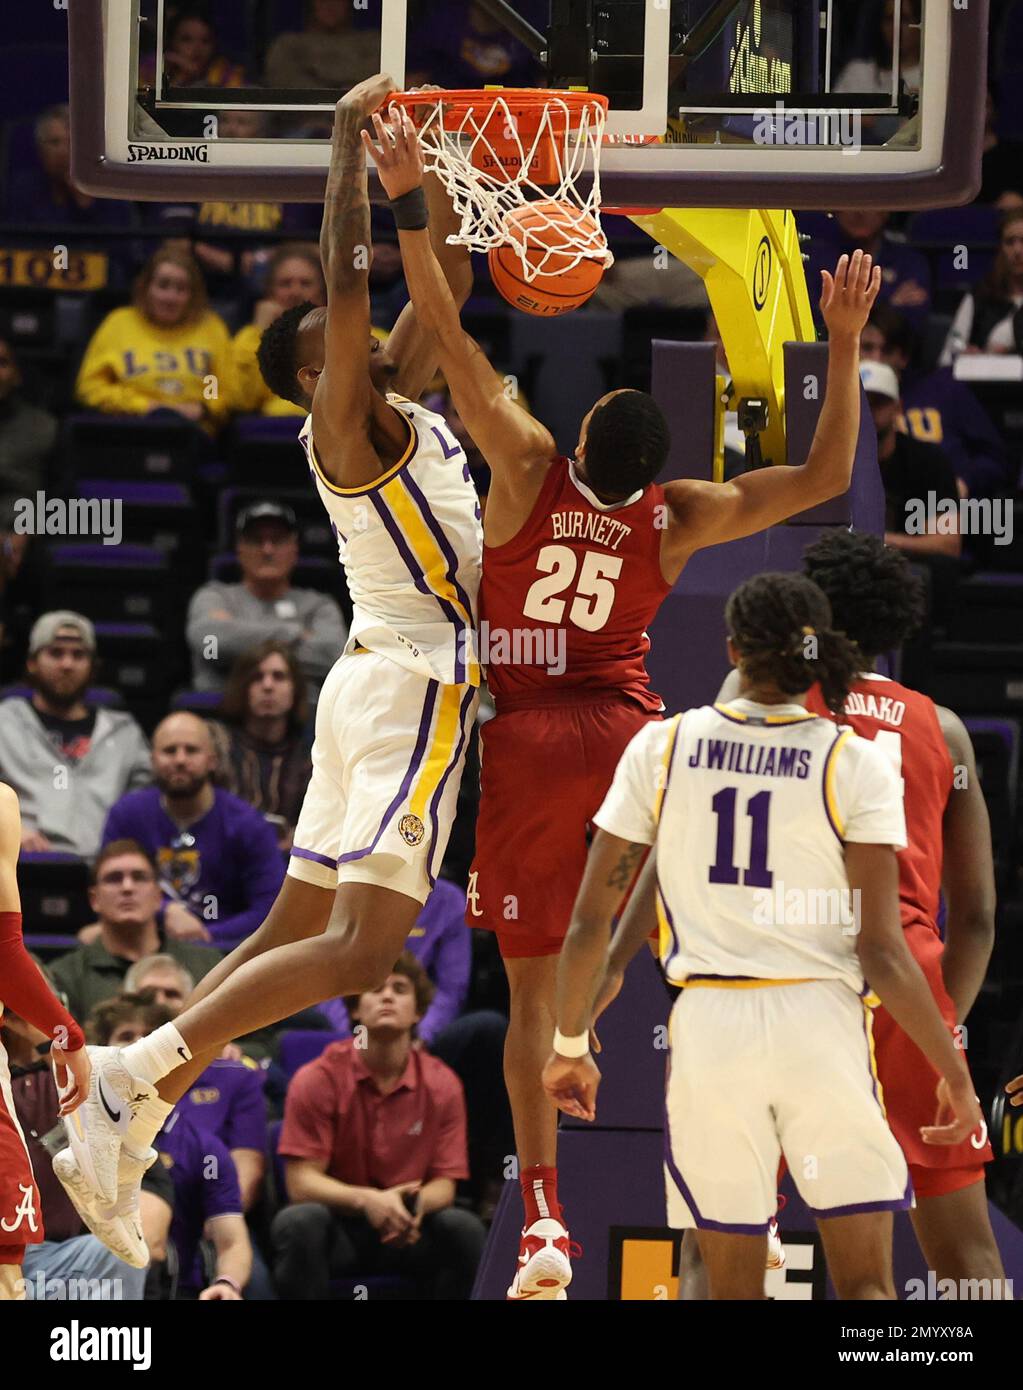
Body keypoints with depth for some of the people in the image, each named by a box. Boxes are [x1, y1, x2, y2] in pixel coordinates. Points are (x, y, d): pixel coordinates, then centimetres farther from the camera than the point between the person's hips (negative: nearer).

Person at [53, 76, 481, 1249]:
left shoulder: (397, 402, 14)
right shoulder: (345, 422, -9)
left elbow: (445, 281, 22)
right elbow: (347, 280, -21)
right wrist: (351, 139, -18)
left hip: (386, 682, 10)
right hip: (414, 682, -10)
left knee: (293, 932, 8)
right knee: (359, 945, -18)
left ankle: (133, 1120, 6)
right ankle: (139, 1072, -20)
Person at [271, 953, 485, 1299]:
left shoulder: (442, 1085, 0)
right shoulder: (318, 1079, -7)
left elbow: (444, 1183, -1)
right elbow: (301, 1182, -12)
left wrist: (417, 1205, -27)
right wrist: (366, 1200, -31)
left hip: (406, 1234, 2)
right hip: (338, 1227, -2)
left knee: (463, 1228, -27)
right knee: (299, 1222, -34)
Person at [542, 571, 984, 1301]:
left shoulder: (662, 747, 2)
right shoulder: (855, 764, -4)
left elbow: (592, 919, 3)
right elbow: (882, 951, -8)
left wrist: (570, 1044, 16)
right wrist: (957, 1075, 0)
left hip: (708, 1028, 2)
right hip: (821, 1025, -2)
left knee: (733, 1289, 11)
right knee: (866, 1283, 5)